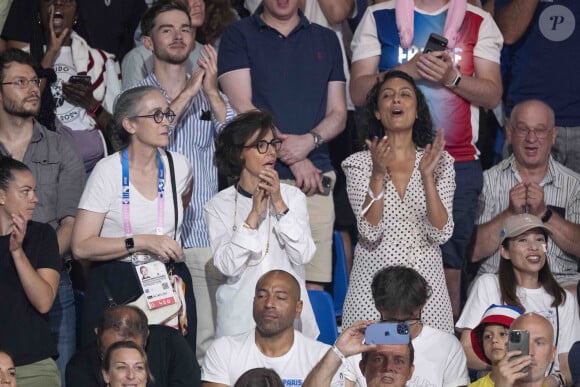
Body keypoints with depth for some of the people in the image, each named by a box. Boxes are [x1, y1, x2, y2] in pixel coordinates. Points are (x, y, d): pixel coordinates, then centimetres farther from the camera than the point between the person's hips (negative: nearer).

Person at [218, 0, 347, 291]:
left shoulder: (326, 40, 19)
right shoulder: (238, 36, 8)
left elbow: (338, 113, 15)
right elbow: (242, 108, -2)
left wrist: (310, 140, -7)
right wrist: (292, 157, -7)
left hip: (315, 179, 3)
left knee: (314, 286, -4)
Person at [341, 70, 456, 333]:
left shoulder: (441, 163, 6)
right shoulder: (360, 163, 2)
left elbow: (441, 233, -5)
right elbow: (370, 233, -9)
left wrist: (427, 176, -15)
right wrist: (378, 175, -19)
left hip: (426, 284, 1)